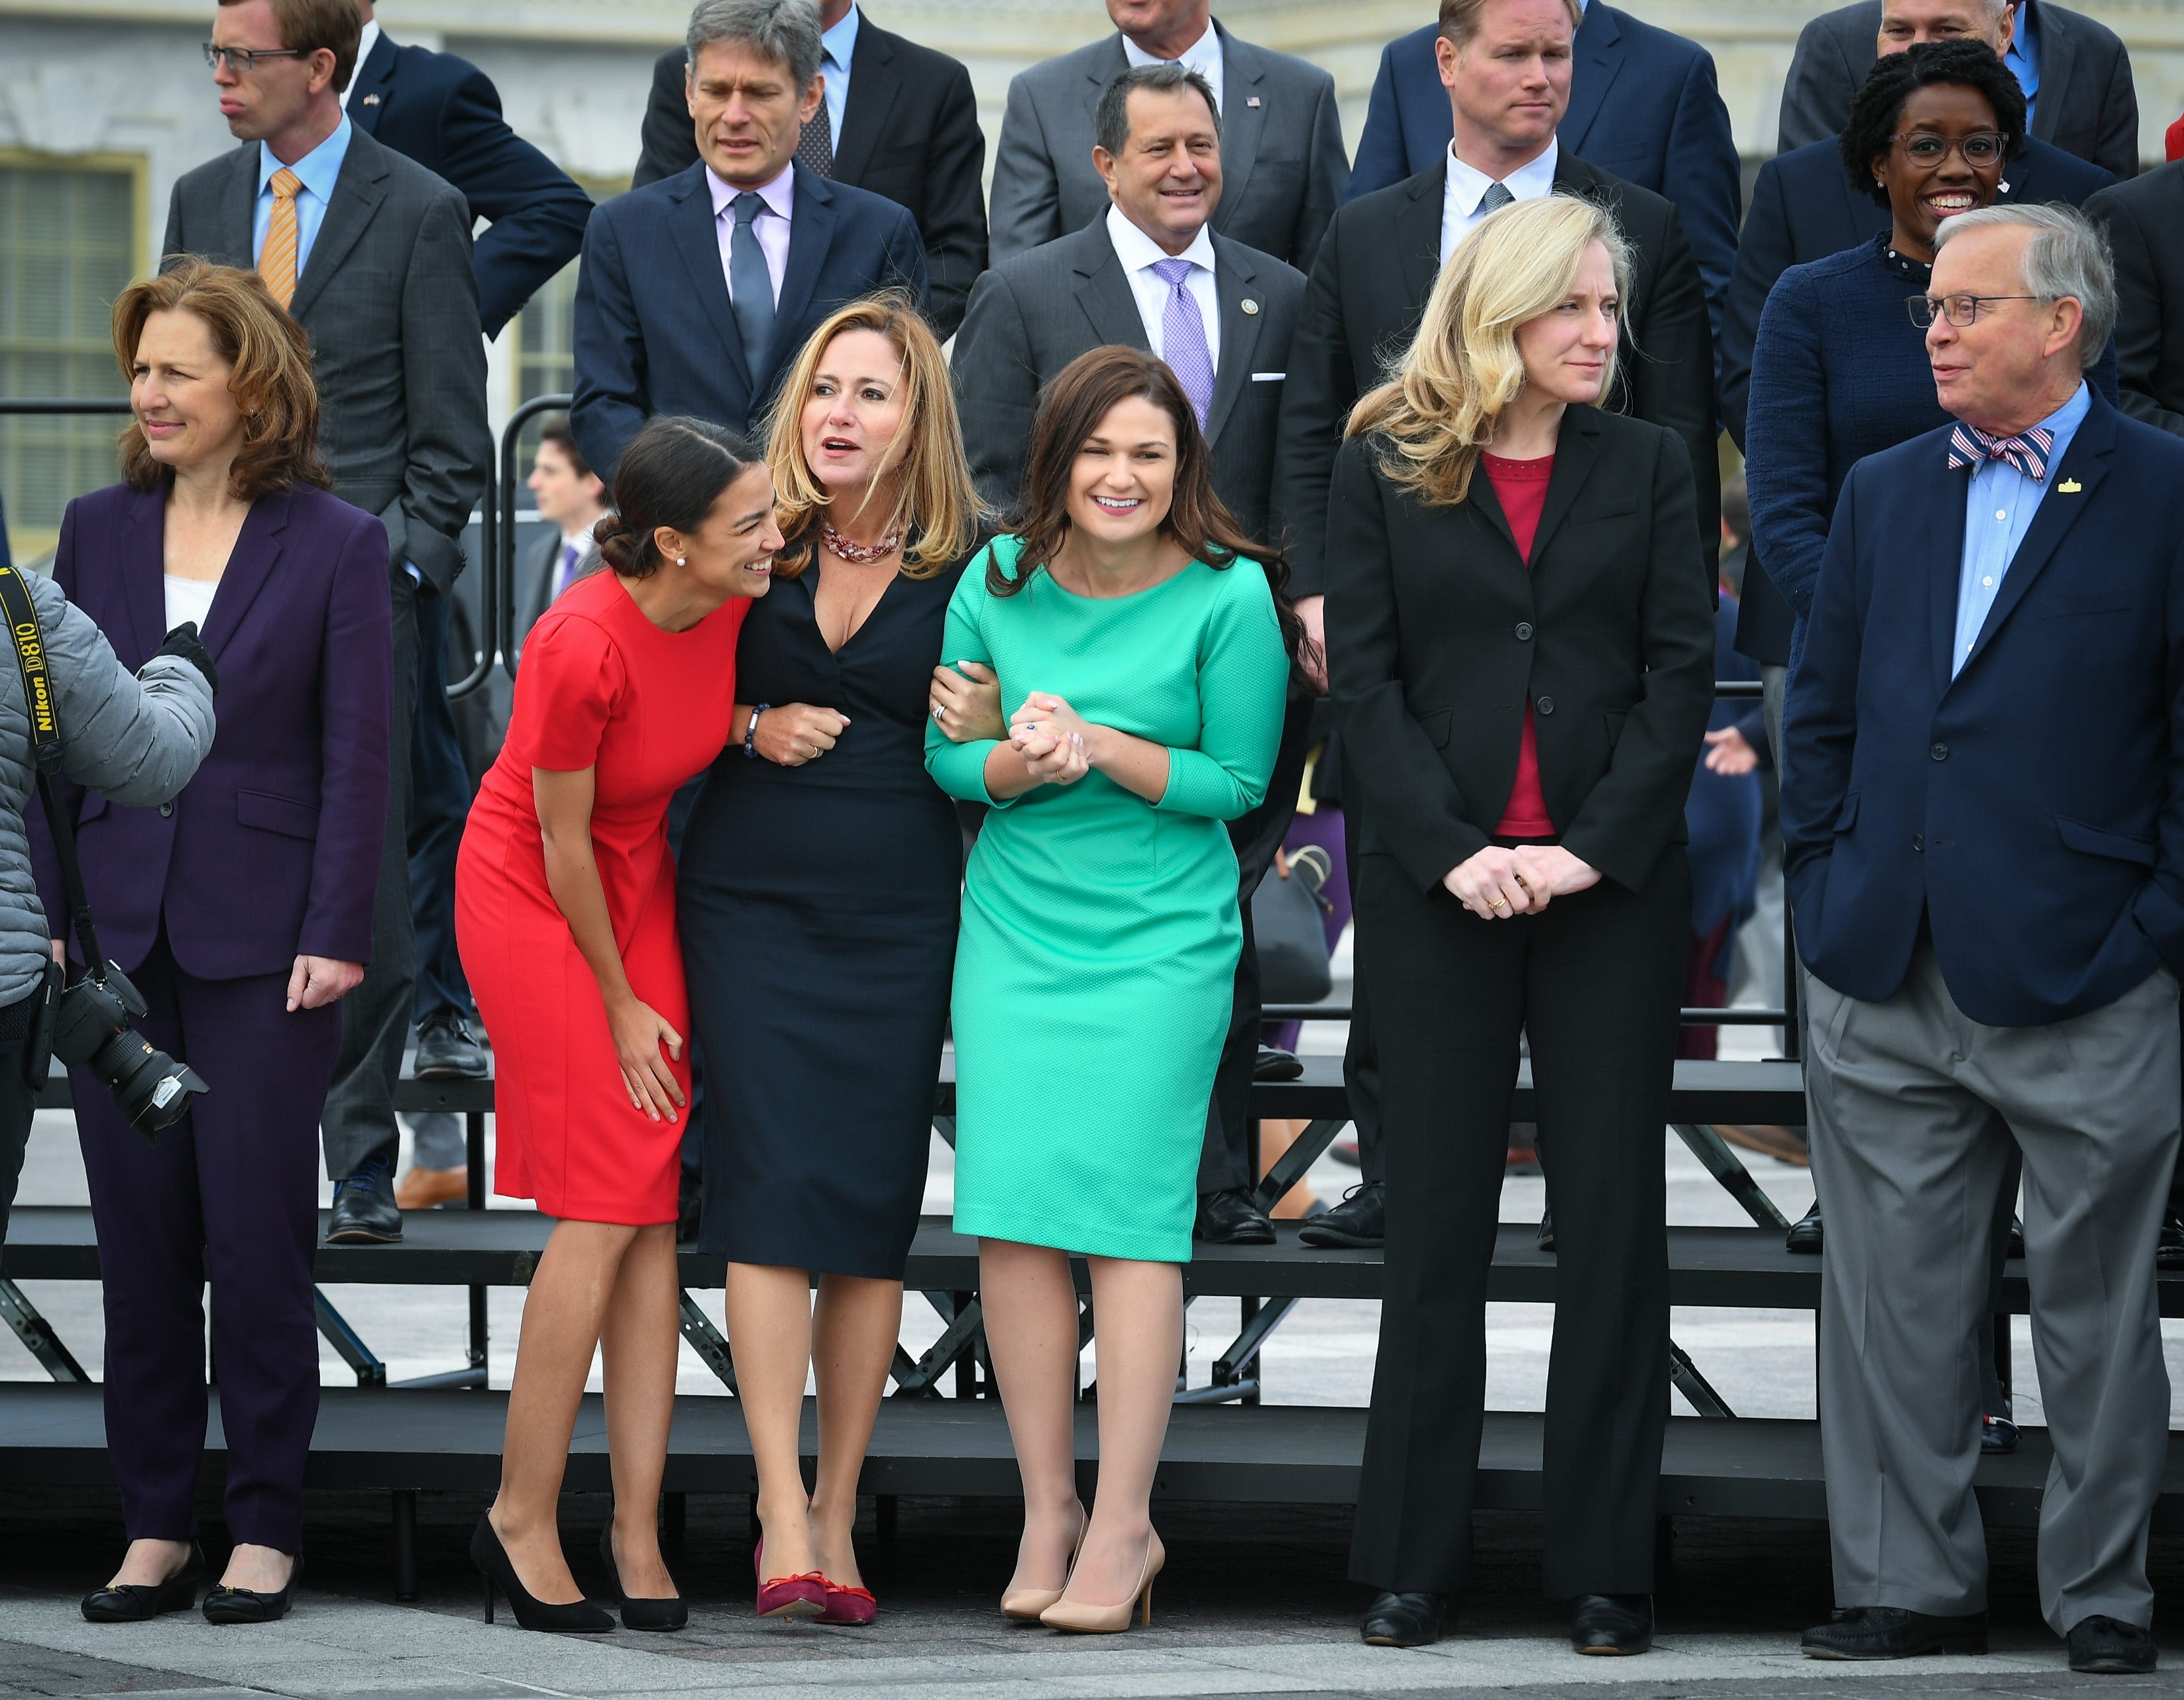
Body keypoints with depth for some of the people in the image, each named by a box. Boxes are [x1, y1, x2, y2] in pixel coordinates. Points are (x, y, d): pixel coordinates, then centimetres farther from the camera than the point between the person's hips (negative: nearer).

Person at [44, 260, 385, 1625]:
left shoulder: (336, 546, -2)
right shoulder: (99, 533, 9)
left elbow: (357, 756, -3)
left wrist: (335, 936, -10)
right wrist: (45, 914, 3)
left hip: (263, 938, -4)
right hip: (119, 934, 4)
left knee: (257, 1238, -2)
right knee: (140, 1235, 6)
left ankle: (268, 1526, 8)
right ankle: (158, 1524, 13)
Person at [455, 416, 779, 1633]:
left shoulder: (732, 606, -11)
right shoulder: (585, 649, -31)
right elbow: (564, 842, -19)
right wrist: (619, 1002, -9)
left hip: (639, 882, 7)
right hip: (533, 898, -7)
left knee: (659, 1210, 1)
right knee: (602, 1211, -8)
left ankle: (638, 1530, 4)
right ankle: (522, 1520, 3)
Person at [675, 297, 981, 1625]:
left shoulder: (965, 568, 1)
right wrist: (752, 729, -6)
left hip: (898, 915, 0)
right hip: (750, 903, 0)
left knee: (874, 1204, 2)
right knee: (770, 1185, -9)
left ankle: (837, 1513, 10)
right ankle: (781, 1512, -12)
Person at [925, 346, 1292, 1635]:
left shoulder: (1230, 596, -9)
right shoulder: (999, 581, 1)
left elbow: (1240, 779, -6)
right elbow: (945, 751, 8)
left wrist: (1096, 746, -18)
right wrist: (1017, 764, -14)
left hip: (1161, 942, -3)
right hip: (1013, 932, 3)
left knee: (1128, 1214, -6)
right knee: (1012, 1215, 0)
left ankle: (1123, 1525, 0)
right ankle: (1049, 1505, 10)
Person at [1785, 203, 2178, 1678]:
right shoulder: (1886, 493, 13)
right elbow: (1824, 710, 18)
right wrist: (1824, 885, 8)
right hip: (1888, 979, 5)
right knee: (1893, 1301, 7)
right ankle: (1910, 1586, 15)